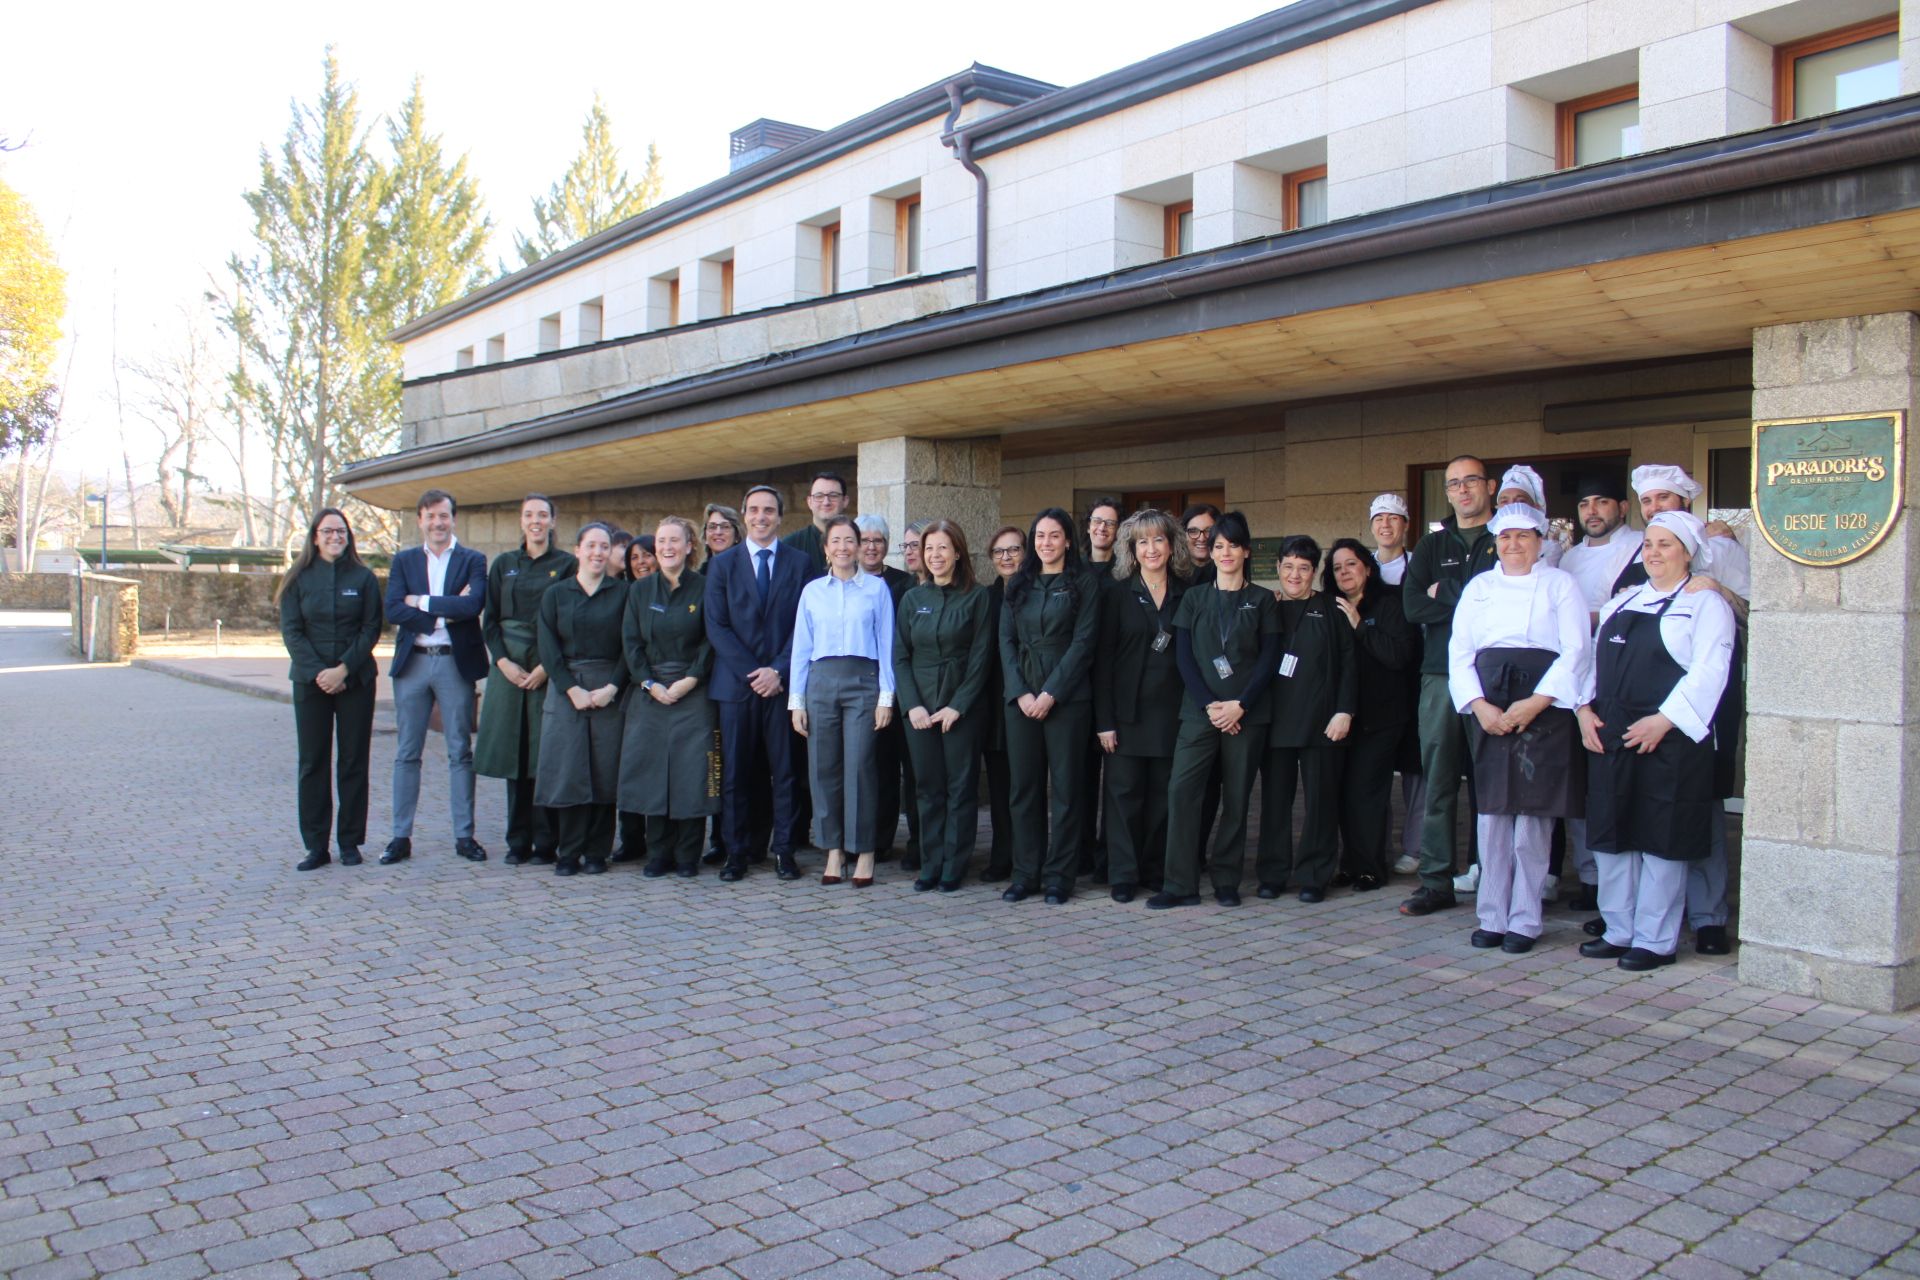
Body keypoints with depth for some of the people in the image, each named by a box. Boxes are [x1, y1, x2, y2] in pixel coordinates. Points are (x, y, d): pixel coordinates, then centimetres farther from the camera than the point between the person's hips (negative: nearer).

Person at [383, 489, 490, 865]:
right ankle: (401, 837, 12)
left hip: (456, 663, -2)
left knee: (460, 752, 4)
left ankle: (464, 835, 10)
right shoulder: (403, 561, 10)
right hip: (412, 663, 2)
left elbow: (473, 605, -15)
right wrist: (446, 612, -13)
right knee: (407, 753, 6)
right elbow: (393, 611, -5)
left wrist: (421, 602, -11)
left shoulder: (473, 560, 3)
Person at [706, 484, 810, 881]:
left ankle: (784, 850, 10)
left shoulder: (799, 562, 7)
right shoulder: (722, 564, 9)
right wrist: (752, 673, -9)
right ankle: (737, 851, 11)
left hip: (782, 682, 0)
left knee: (785, 771, 2)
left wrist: (778, 671, -10)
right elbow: (716, 626, 1)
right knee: (735, 773, 3)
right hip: (735, 682, 1)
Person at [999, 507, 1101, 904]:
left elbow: (1082, 643, -6)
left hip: (1067, 697, -4)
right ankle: (1025, 873, 14)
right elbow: (1006, 640, 7)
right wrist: (1021, 692, -6)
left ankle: (1058, 877, 8)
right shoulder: (1018, 584, 13)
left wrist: (1050, 693, -13)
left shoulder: (1082, 584, 2)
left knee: (1065, 787, 0)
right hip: (1021, 697, 4)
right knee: (1024, 786, 6)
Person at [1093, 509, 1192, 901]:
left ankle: (1156, 870, 17)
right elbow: (1103, 658, -3)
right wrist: (1104, 719, -9)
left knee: (1163, 793, 6)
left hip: (1171, 711, 2)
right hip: (1128, 710, -2)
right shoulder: (1117, 592, 1)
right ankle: (1123, 875, 10)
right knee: (1125, 792, 1)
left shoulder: (1187, 594, 7)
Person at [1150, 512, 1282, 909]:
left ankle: (1226, 881, 12)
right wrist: (1209, 705, -8)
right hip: (1200, 710, 1)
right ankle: (1180, 884, -6)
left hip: (1246, 713, -1)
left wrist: (1239, 706, -11)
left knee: (1236, 797, 1)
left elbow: (1269, 659, 0)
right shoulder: (1194, 597, 11)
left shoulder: (1262, 600, 8)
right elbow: (1183, 657, 4)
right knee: (1181, 789, -11)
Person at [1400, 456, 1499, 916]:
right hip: (1441, 673, 3)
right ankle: (1436, 882, 7)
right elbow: (1411, 605, 4)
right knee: (1437, 778, 2)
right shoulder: (1432, 545, 18)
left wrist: (1444, 593, -2)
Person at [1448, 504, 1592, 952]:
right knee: (1493, 815, 4)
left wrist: (1534, 705, -13)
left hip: (1543, 710, -3)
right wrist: (1480, 706, -7)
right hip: (1487, 711, 3)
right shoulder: (1479, 588, 14)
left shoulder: (1560, 584, 5)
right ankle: (1492, 916, 12)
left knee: (1533, 816, -2)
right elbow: (1459, 652, 8)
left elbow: (1576, 651, -4)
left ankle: (1525, 920, 6)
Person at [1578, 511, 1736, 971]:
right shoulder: (1623, 603, 19)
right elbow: (1597, 660, 18)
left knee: (1660, 838, 0)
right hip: (1610, 737, 6)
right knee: (1612, 833, 10)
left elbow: (1708, 672, -12)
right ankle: (1619, 930, 21)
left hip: (1669, 740, -6)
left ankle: (1655, 940, 10)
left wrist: (1664, 720, -20)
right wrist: (1585, 708, 2)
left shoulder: (1706, 604, -1)